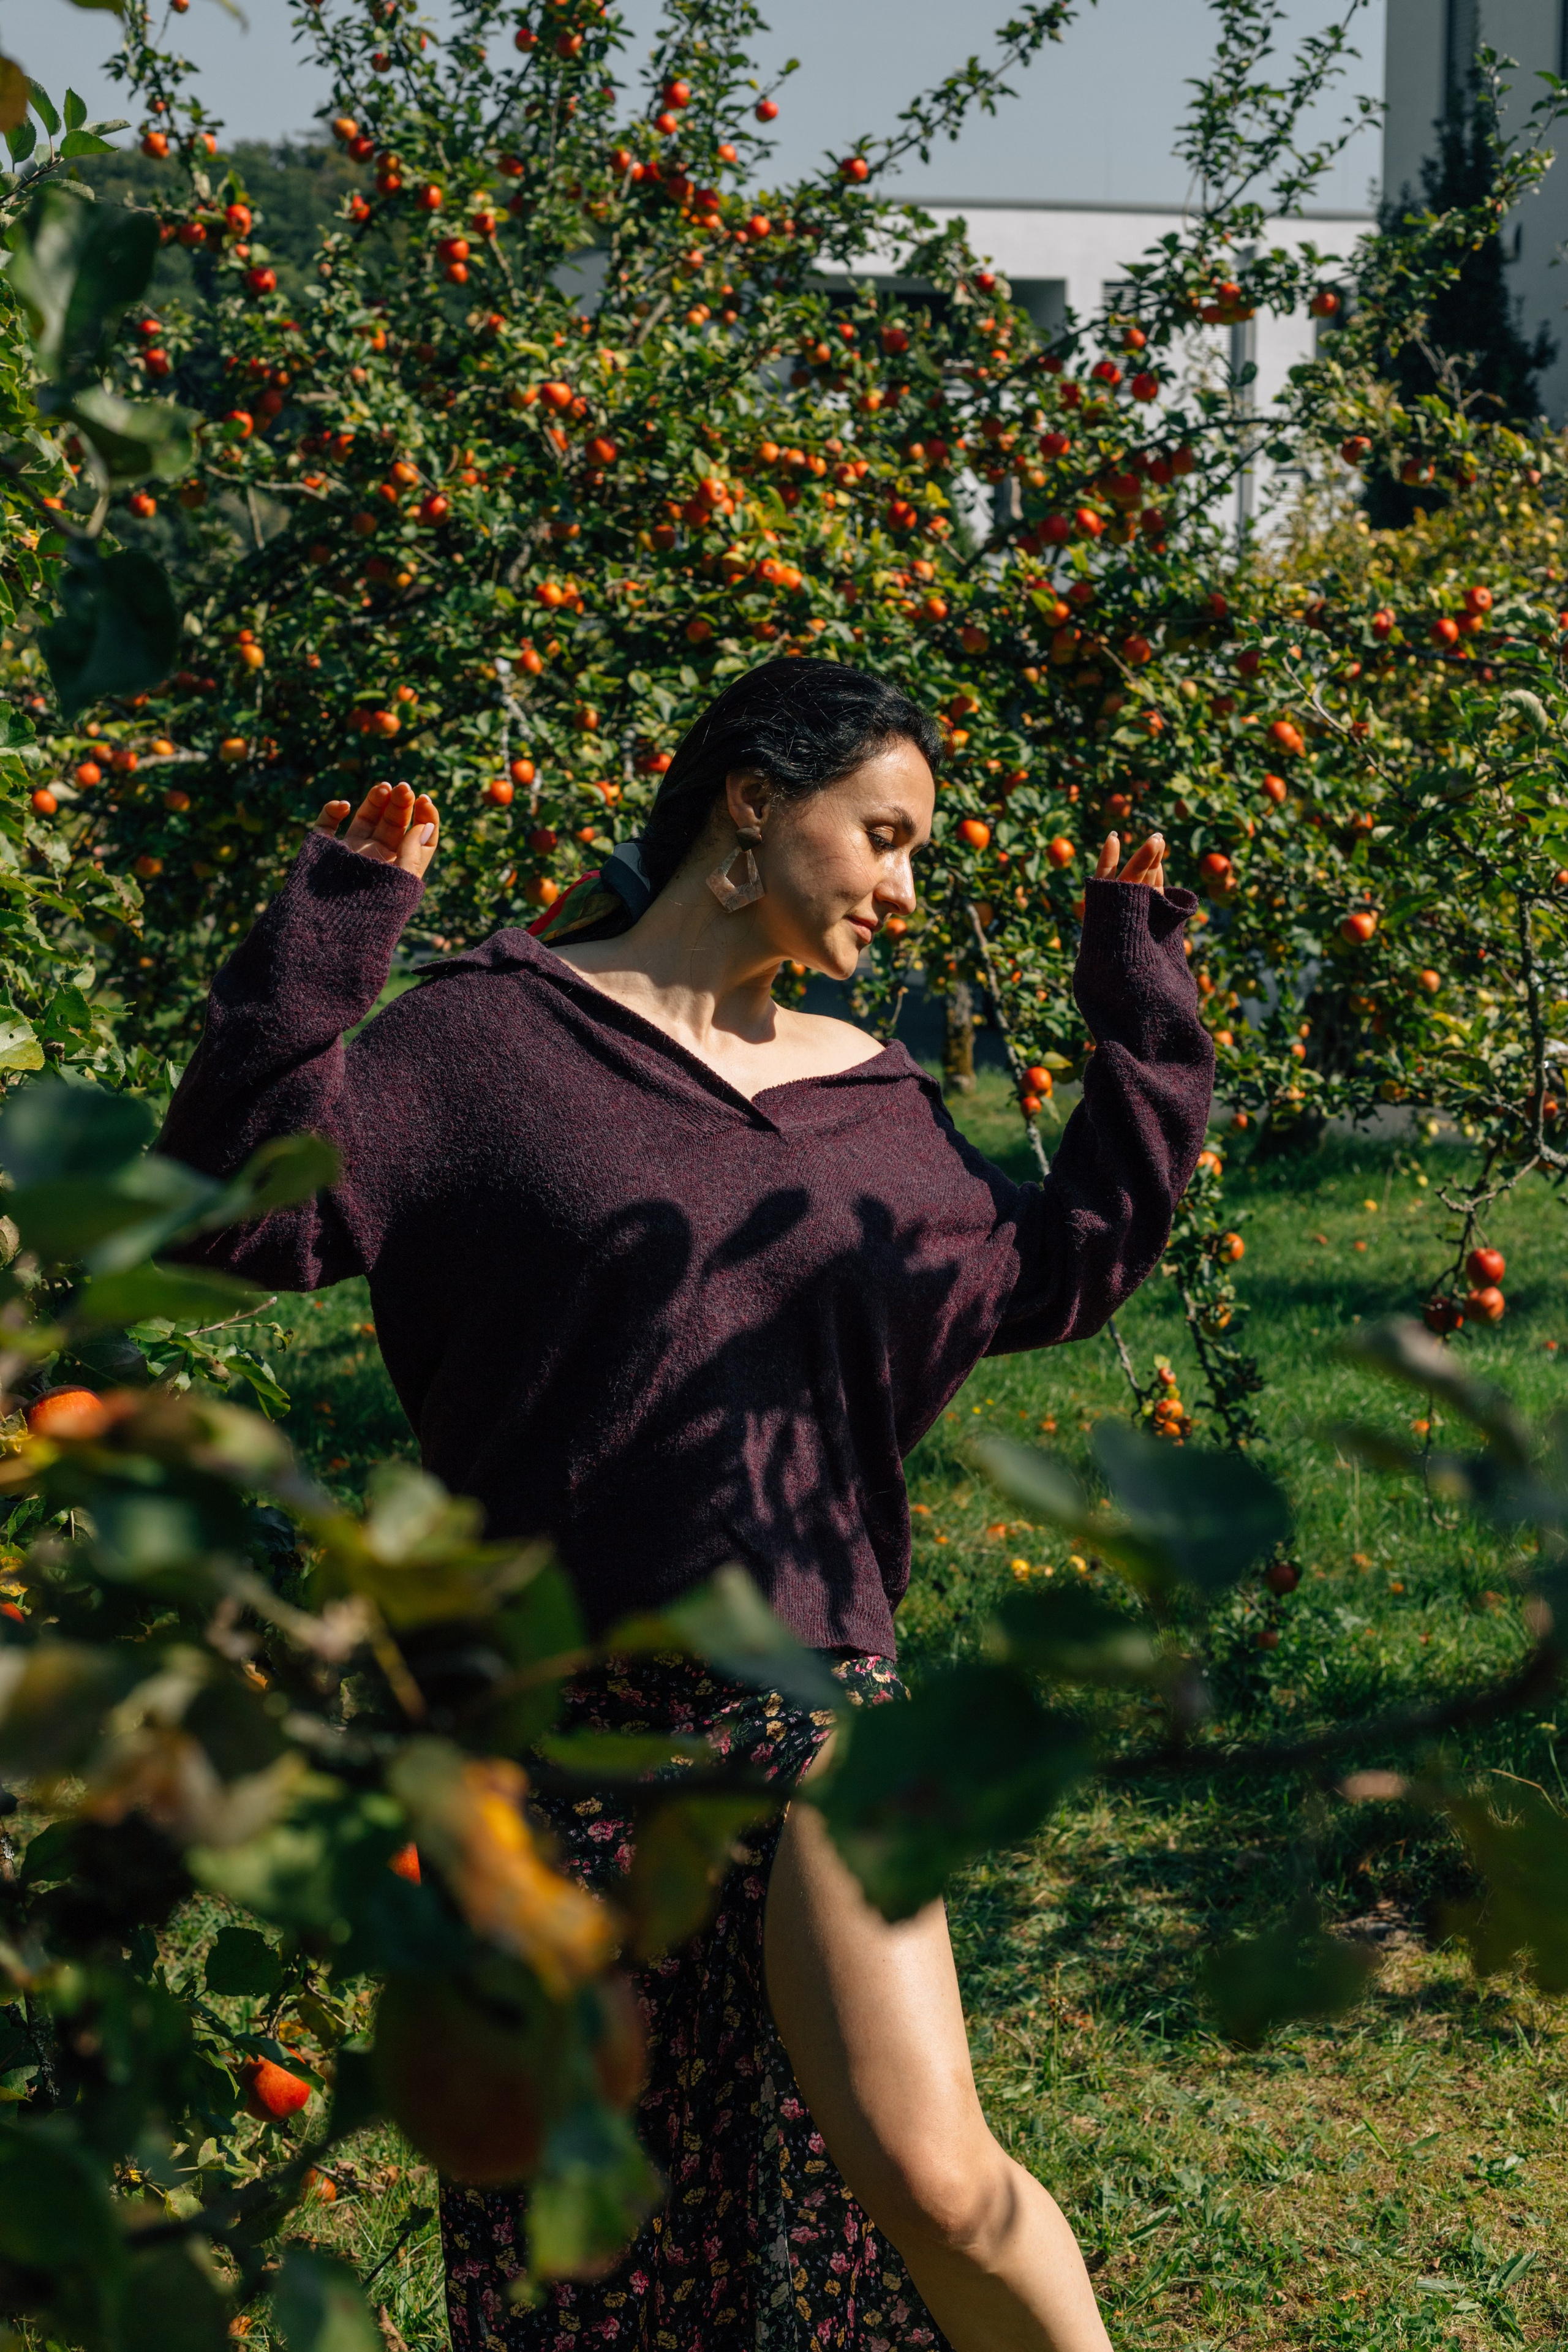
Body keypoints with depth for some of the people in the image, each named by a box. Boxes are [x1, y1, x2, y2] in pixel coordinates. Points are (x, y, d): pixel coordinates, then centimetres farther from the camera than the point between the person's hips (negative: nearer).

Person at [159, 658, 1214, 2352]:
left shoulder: (865, 1095, 11)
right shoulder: (490, 1031, -2)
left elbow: (1059, 1269, 21)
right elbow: (247, 1205, -11)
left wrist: (1141, 1007, 19)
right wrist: (328, 931, -18)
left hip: (802, 1695, 2)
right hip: (556, 1709, -2)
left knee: (932, 2182, -11)